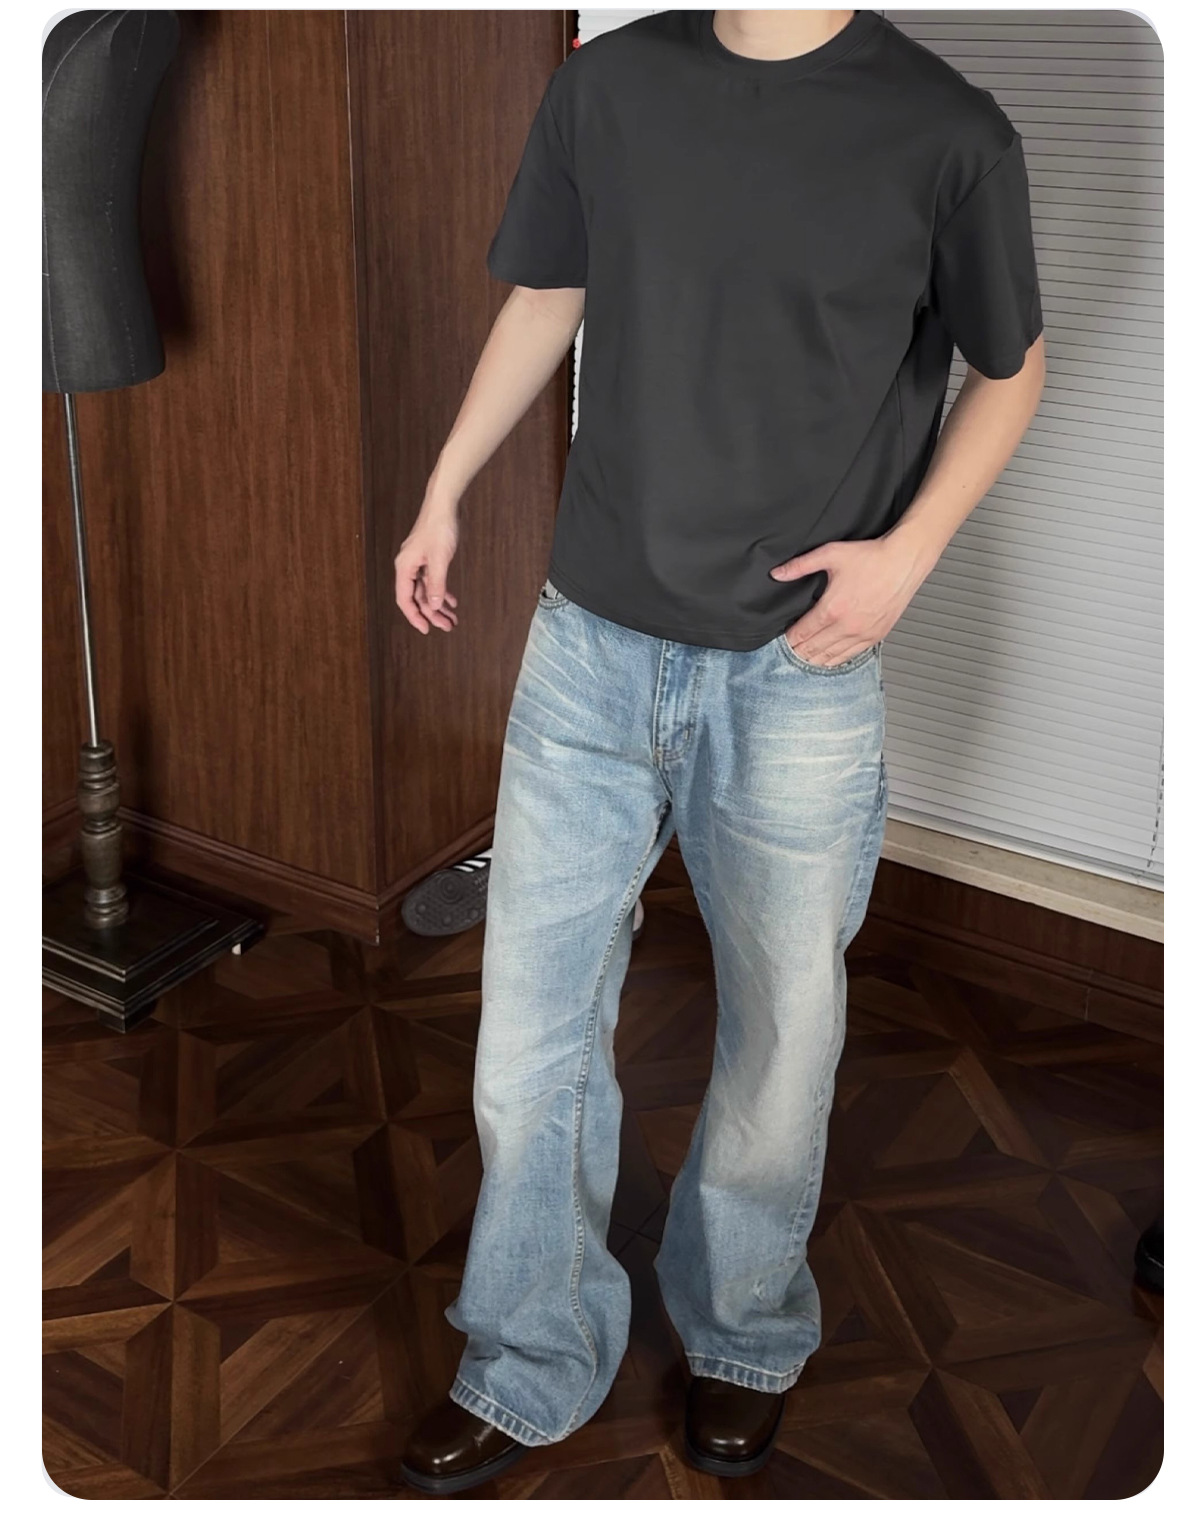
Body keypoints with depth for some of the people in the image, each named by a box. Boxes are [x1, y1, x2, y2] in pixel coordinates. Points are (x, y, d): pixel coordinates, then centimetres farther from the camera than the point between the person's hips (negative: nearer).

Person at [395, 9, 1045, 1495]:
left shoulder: (949, 133, -8)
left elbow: (1009, 369, 5)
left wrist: (907, 551, -9)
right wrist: (445, 491, 17)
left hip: (798, 677, -2)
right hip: (591, 647, 3)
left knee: (781, 1035, 12)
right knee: (533, 1021, 8)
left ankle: (742, 1339, 41)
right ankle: (530, 1368, 32)